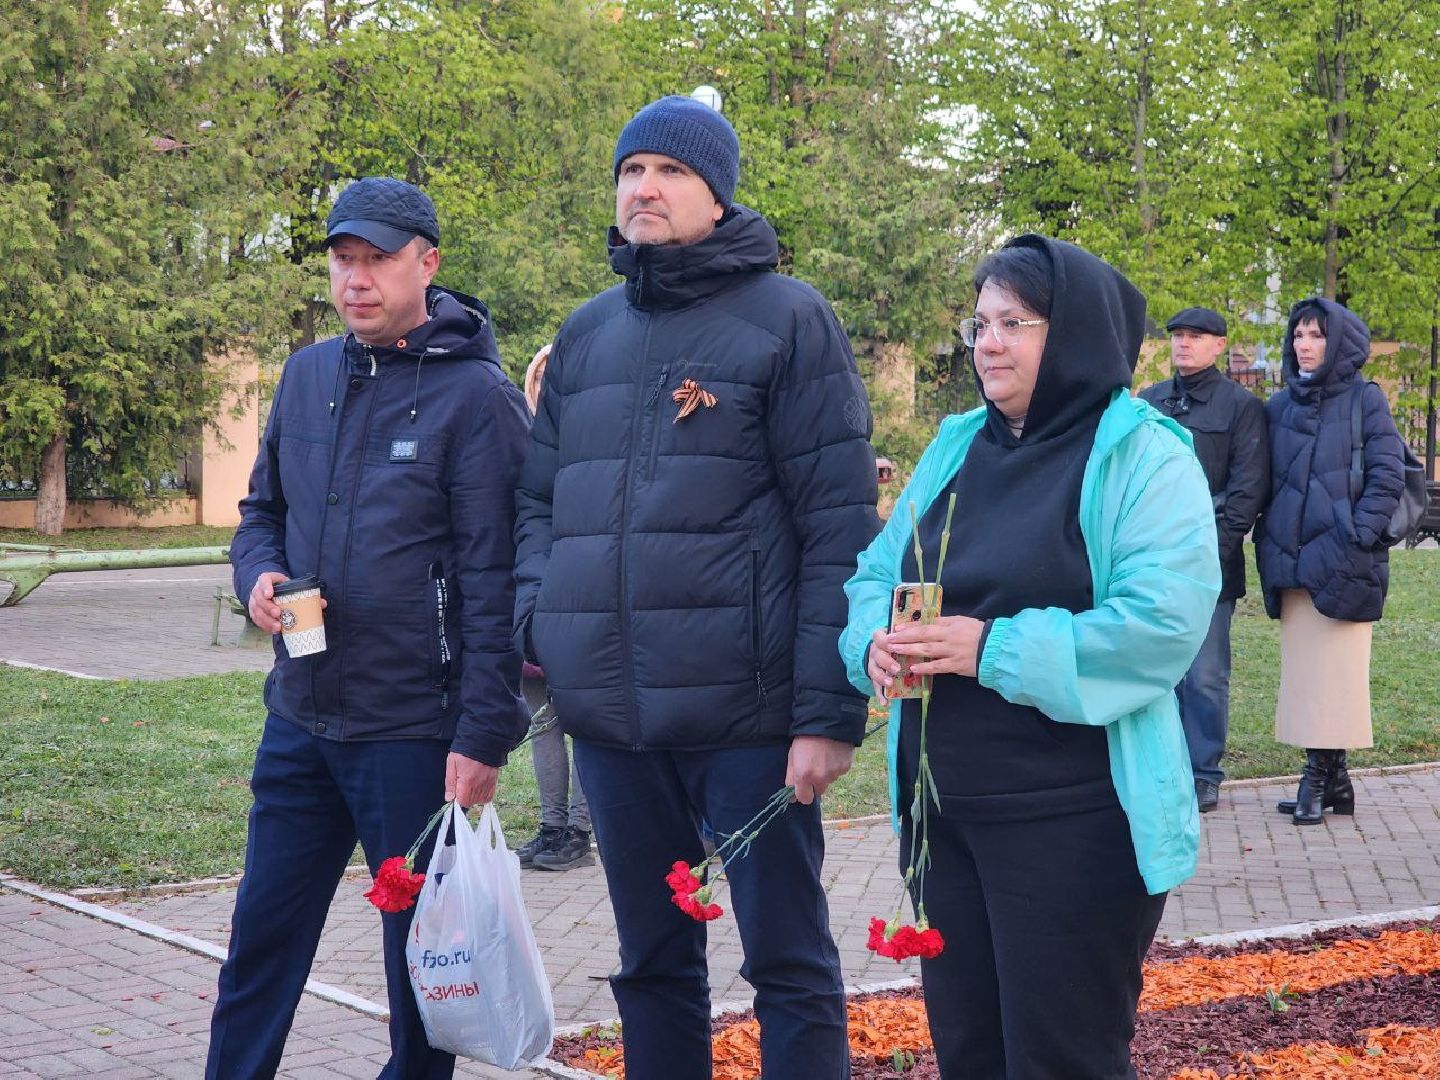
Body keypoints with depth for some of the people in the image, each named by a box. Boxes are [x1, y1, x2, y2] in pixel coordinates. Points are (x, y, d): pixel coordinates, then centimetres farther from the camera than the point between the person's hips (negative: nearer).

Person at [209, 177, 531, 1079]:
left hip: (414, 734, -6)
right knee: (262, 936, 13)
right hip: (300, 718, 6)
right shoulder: (308, 375, 9)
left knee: (418, 953, 8)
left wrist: (485, 735, -16)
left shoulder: (476, 394, -10)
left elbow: (495, 580, -13)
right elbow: (264, 509, 22)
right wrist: (259, 573, -2)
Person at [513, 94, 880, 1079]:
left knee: (788, 960, 4)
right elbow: (539, 500, 20)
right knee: (652, 962, 15)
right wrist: (535, 620, 1)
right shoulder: (587, 333, 15)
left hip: (746, 712, -5)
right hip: (610, 714, 5)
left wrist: (829, 710, -14)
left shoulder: (787, 319, -3)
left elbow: (841, 526, -8)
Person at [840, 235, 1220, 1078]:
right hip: (940, 808, 7)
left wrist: (993, 648, -23)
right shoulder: (957, 446, 12)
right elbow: (875, 574, 14)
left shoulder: (1144, 456, -9)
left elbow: (1163, 622, -20)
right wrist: (875, 638, -9)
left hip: (1073, 817, -6)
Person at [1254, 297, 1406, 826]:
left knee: (1334, 672, -5)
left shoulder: (1364, 399, 0)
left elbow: (1388, 477, -5)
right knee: (1302, 672, 5)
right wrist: (1269, 545, 7)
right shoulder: (1280, 405, 13)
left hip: (1343, 564, -5)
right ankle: (1332, 780, 11)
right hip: (1292, 564, 5)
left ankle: (1321, 777, -1)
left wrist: (1354, 539, -12)